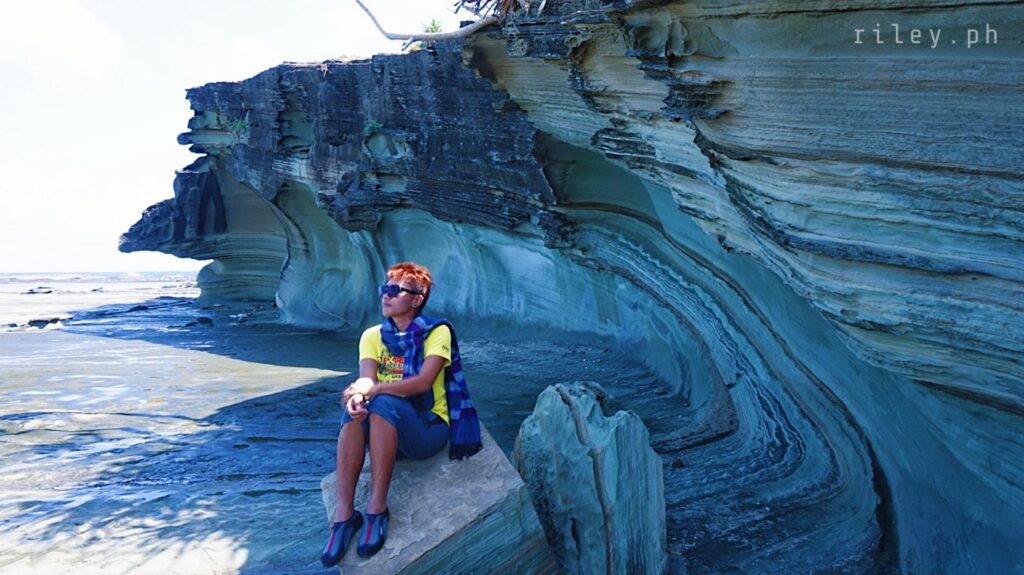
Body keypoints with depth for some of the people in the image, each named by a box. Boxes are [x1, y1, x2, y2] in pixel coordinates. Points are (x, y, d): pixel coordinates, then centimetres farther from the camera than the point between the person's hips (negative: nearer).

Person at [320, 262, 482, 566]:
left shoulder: (437, 331, -5)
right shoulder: (373, 336, 8)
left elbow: (423, 381, -20)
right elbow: (366, 379, -9)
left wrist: (374, 389, -31)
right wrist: (358, 395, -33)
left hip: (429, 427, -4)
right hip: (387, 429, 4)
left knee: (383, 404, -33)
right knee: (355, 411, -28)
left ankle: (377, 507, -30)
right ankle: (344, 513, -28)